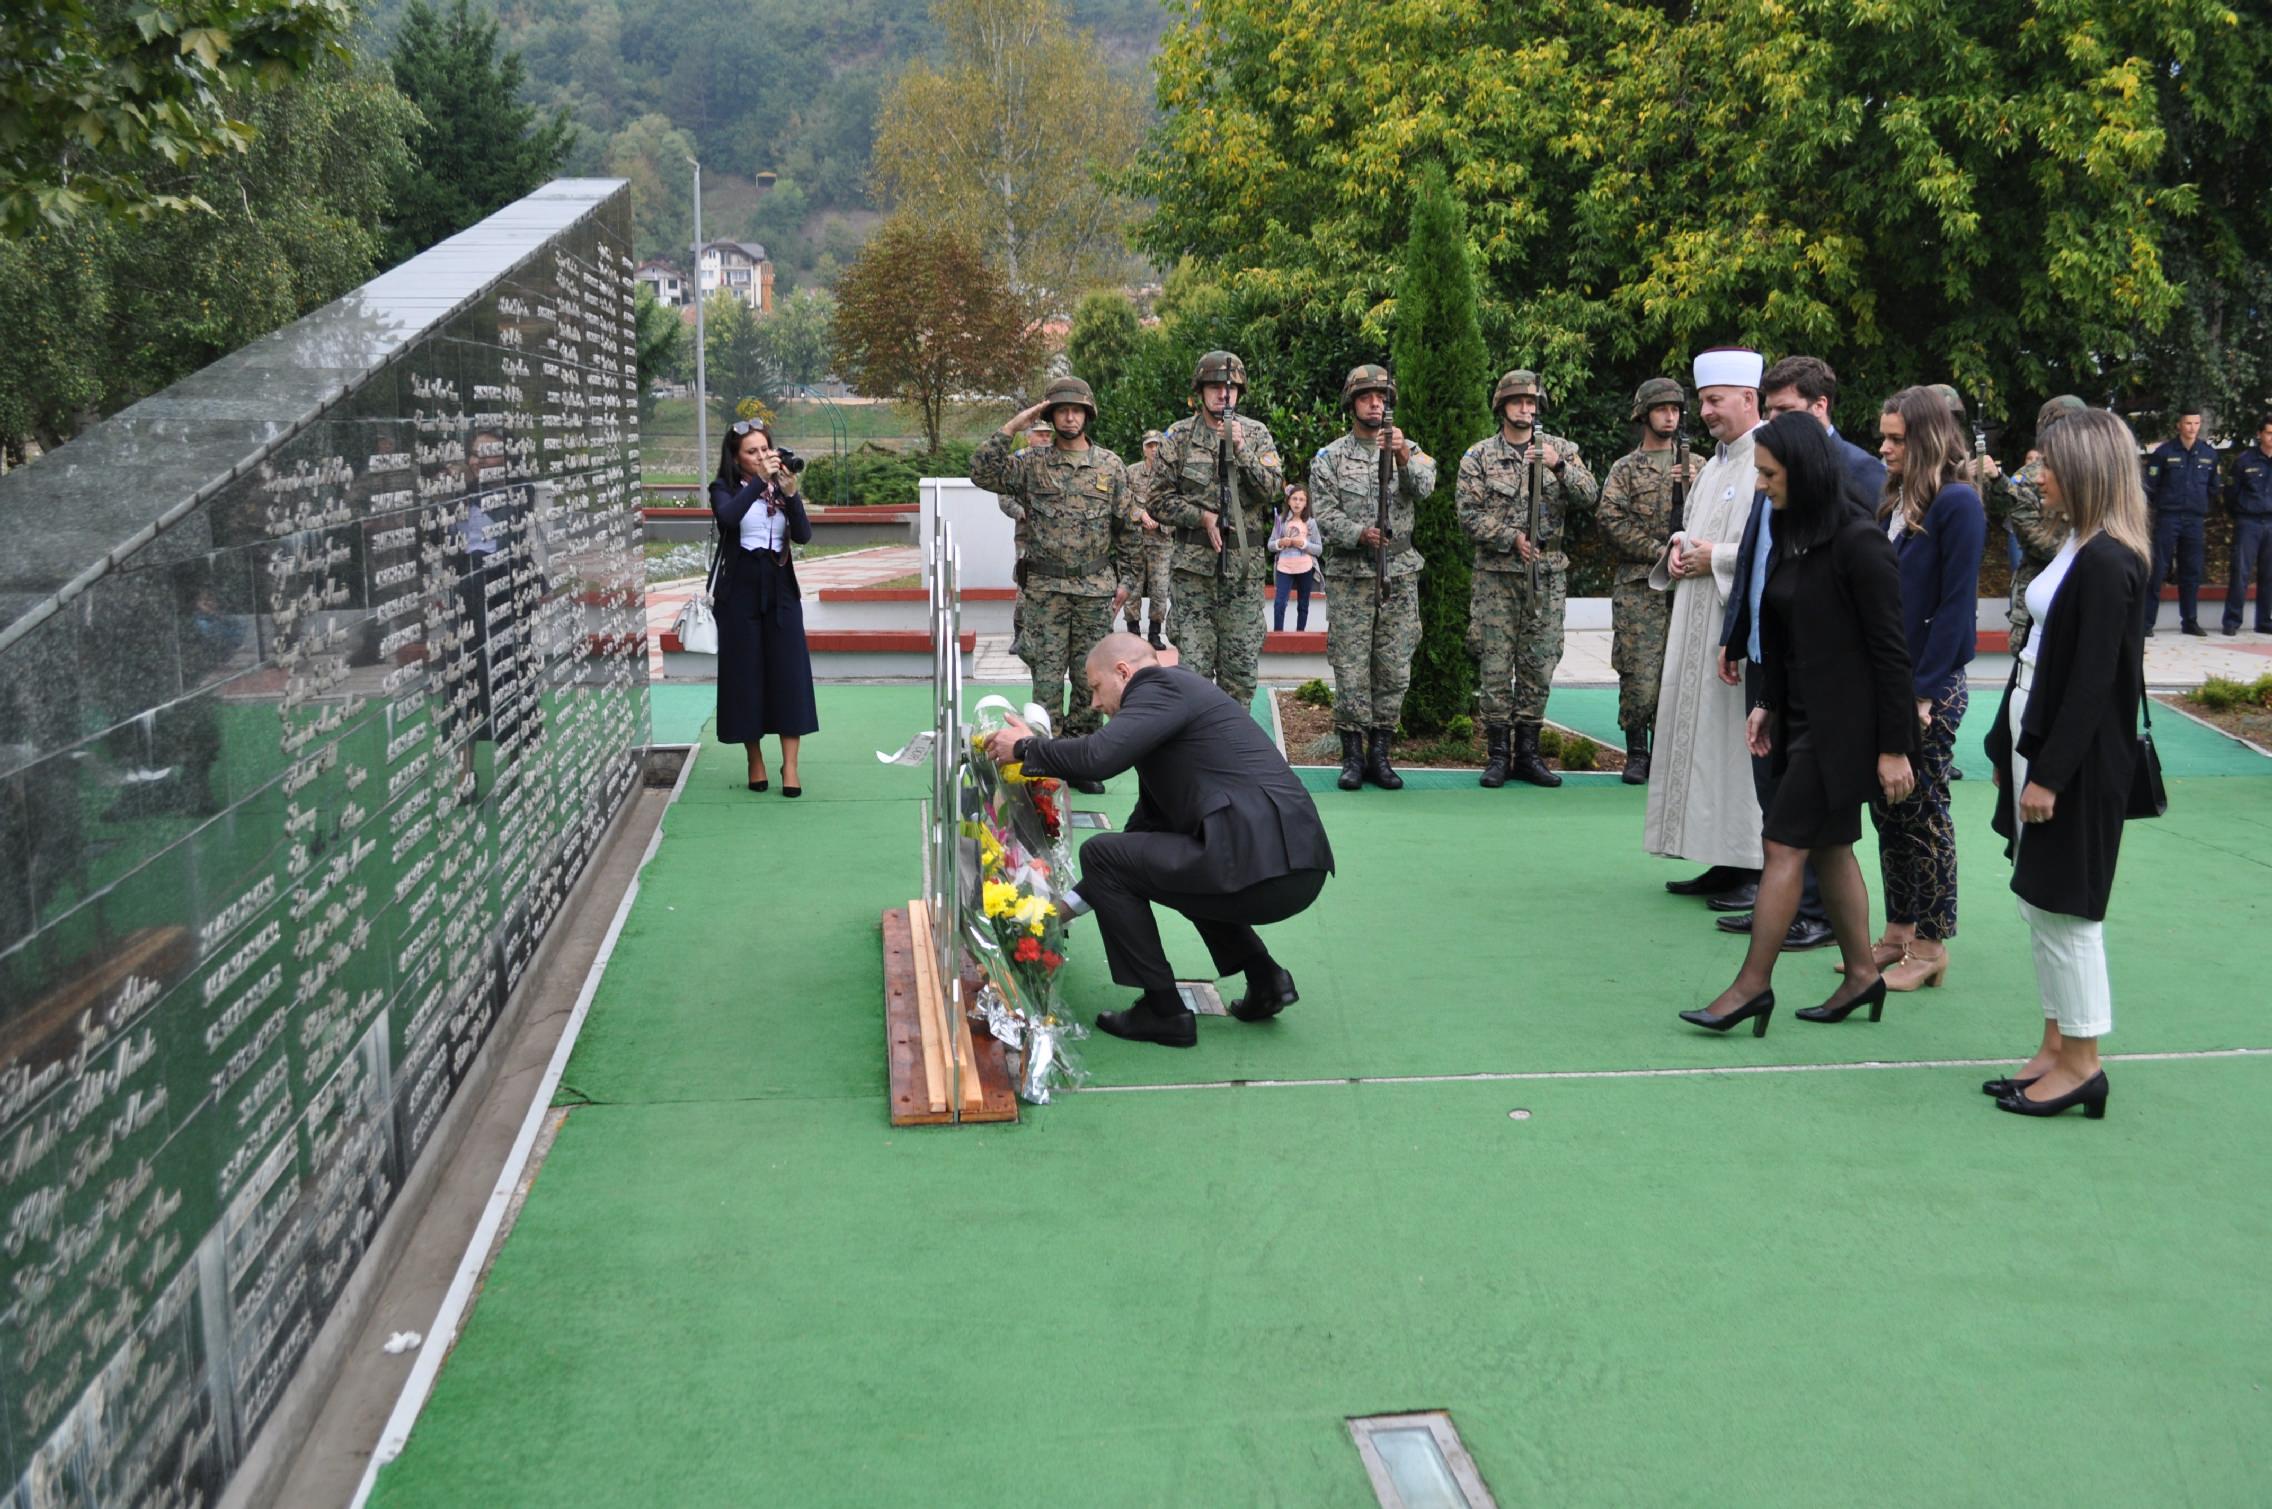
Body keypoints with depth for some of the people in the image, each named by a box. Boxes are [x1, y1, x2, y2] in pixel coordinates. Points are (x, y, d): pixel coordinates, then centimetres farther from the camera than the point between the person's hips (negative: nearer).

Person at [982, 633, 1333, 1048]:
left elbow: (1098, 757, -18)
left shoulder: (1163, 686, -2)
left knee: (1100, 854, 2)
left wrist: (1026, 748, 3)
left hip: (1261, 866, -10)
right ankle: (1264, 978, 21)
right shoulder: (1181, 693, 27)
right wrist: (1075, 901, 35)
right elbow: (1149, 819, 32)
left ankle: (1164, 1011, 5)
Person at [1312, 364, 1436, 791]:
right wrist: (1360, 534, -22)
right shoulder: (1330, 458, 5)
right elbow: (1325, 515, -4)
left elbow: (1424, 487, -11)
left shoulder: (1409, 450, 9)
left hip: (1400, 575, 2)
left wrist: (1402, 457, -30)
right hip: (1351, 576, -2)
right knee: (1351, 669, -3)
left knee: (1395, 669, 4)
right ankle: (1353, 756, 5)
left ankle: (1380, 753, 12)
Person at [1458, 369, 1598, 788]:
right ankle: (1497, 754, 4)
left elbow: (1589, 496, -2)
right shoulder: (1479, 456, 3)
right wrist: (1512, 538, -15)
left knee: (1539, 666, 5)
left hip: (1547, 574, 2)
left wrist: (1558, 466, -17)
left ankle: (1527, 753, 14)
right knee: (1496, 665, -3)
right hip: (1497, 575, -2)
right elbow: (1470, 516, -4)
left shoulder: (1561, 450, 10)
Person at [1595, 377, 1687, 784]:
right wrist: (1658, 551, -12)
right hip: (1639, 586, -3)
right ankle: (1636, 753, 4)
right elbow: (1611, 520, -5)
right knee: (1639, 674, -6)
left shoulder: (1696, 466, 17)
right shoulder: (1625, 469, 8)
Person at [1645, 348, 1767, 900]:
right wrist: (1679, 547, 9)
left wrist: (1716, 558, -16)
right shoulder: (1714, 466, 19)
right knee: (1703, 735, 10)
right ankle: (1725, 860, 17)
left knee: (1741, 738, -7)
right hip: (1698, 623, 9)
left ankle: (1759, 870, 1)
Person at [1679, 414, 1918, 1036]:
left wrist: (1893, 747, -16)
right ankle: (1861, 974, 25)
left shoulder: (1858, 542, -18)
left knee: (1784, 844, -6)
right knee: (1827, 846, 14)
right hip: (1803, 716, 9)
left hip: (1842, 723, -9)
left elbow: (1890, 651, -17)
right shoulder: (1793, 535, 8)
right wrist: (1767, 704, 10)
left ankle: (1753, 984, 2)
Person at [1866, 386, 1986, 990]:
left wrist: (1924, 690, -17)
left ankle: (1930, 947, 11)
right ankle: (1898, 934, 23)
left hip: (1929, 688, -8)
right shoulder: (1894, 502, 11)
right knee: (1887, 810, 12)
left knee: (1923, 814, 0)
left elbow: (1956, 606, -16)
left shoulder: (1957, 504, -13)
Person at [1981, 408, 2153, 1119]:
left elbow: (2093, 681, -21)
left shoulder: (2107, 562, -19)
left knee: (2061, 903, -2)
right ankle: (2057, 1048, 24)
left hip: (2079, 754, -10)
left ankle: (2081, 1064, 9)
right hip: (2038, 735, 10)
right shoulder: (2078, 548, 11)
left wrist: (2050, 773, -20)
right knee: (2039, 899, 14)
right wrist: (2014, 749, 16)